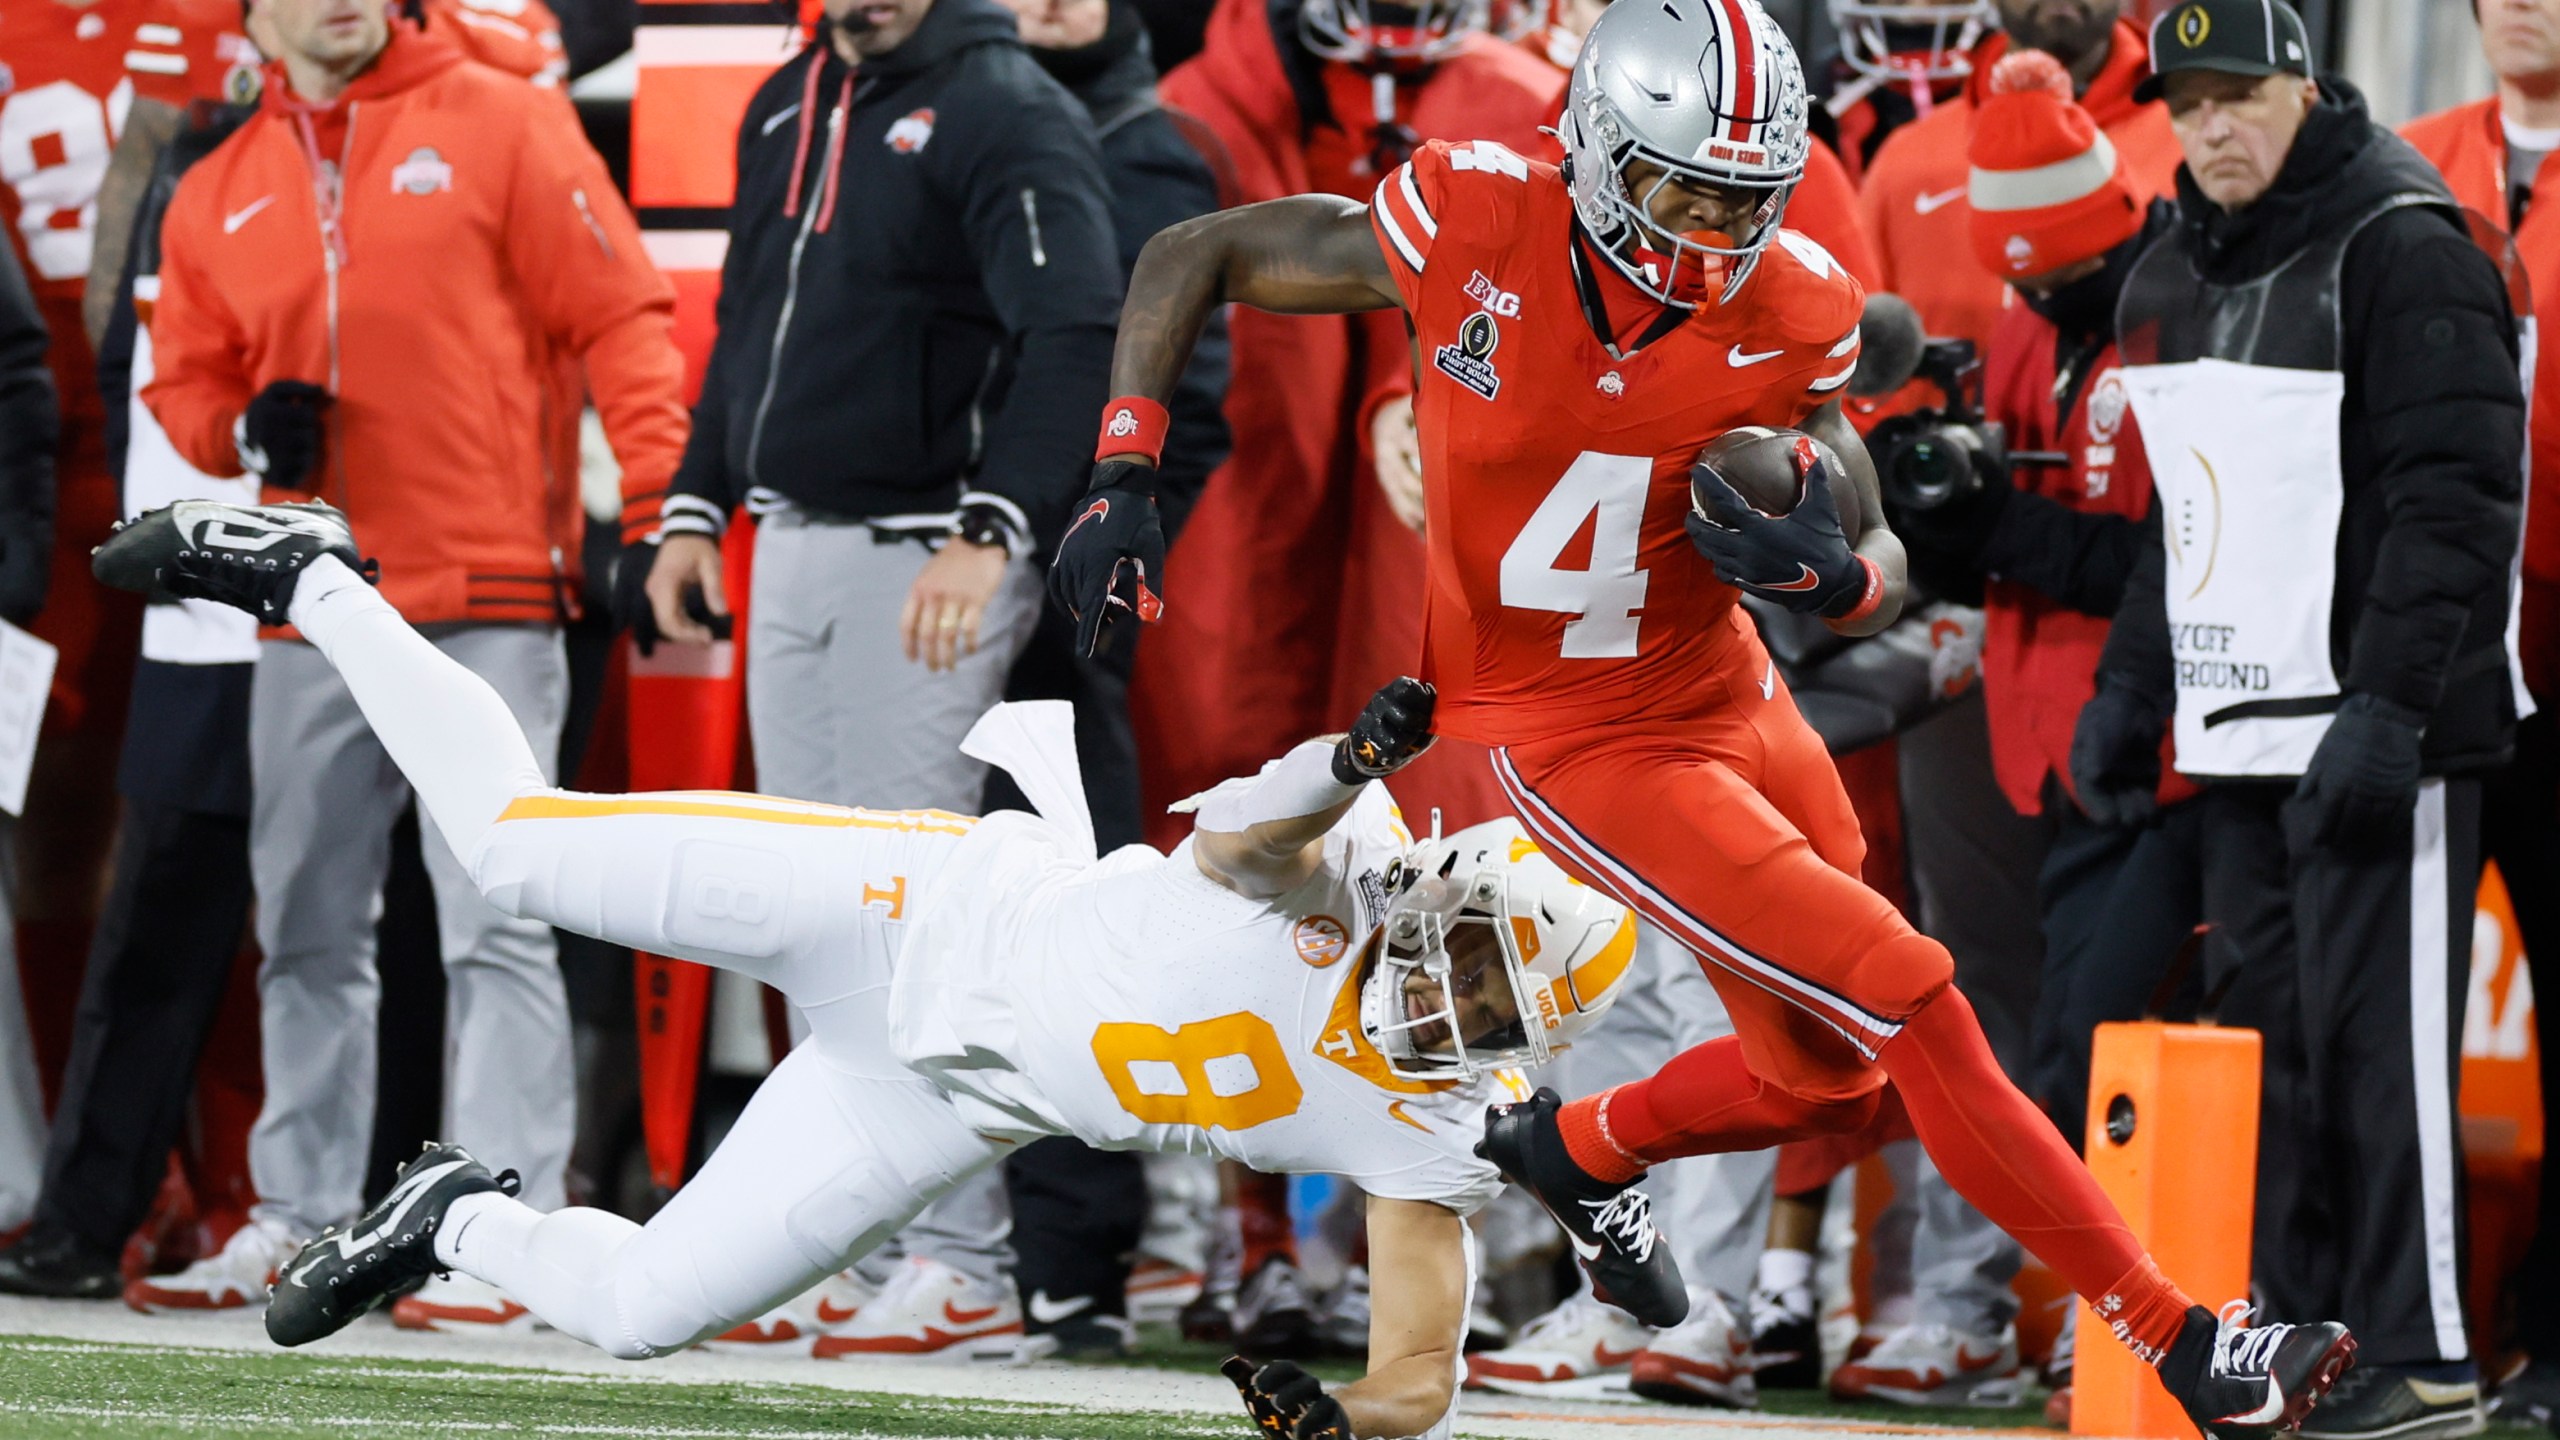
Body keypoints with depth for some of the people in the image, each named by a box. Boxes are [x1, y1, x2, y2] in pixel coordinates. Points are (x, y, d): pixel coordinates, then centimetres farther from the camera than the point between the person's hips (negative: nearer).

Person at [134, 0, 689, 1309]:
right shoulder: (219, 194, 13)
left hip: (483, 602, -5)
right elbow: (183, 381, 19)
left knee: (492, 921, -8)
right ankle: (300, 1216, 20)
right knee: (307, 932, 11)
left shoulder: (501, 125, 0)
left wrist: (658, 502, -13)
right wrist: (245, 428, -4)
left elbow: (616, 316, -3)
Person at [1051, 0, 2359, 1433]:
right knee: (1913, 1003, -12)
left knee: (1825, 1076, 14)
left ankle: (1573, 1149, 43)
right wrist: (1123, 481, -15)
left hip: (1726, 689, 5)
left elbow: (1885, 570, -8)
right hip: (1572, 738, -5)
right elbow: (1193, 259, -8)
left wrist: (1833, 573, -32)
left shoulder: (1786, 314, -12)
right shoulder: (1477, 228, -21)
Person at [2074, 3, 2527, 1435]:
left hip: (2381, 735, -8)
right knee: (2274, 1031, 8)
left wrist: (2388, 710, -22)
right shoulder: (2179, 280, 16)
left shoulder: (2402, 247, -11)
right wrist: (2130, 688, 22)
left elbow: (2459, 498, -17)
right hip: (2247, 728, 8)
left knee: (2375, 1035, -8)